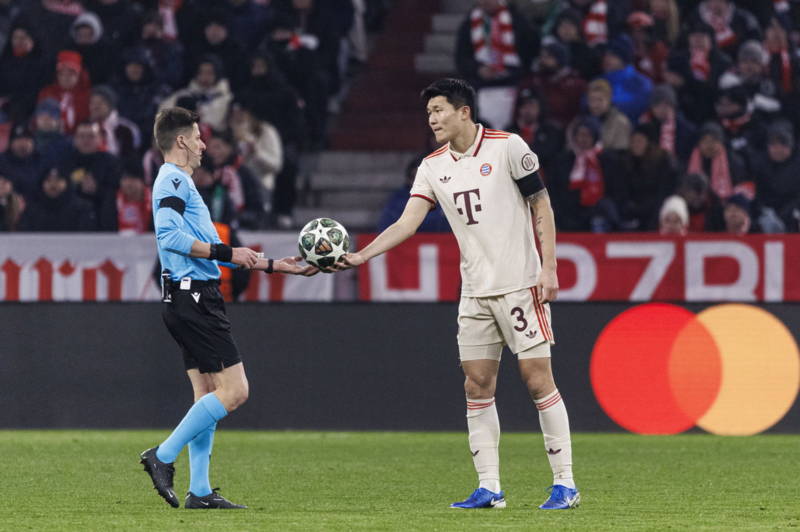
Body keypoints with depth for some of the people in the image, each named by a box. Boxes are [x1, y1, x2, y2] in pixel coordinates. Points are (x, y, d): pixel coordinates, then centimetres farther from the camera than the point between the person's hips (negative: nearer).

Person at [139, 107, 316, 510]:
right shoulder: (172, 181, -8)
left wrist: (274, 265, 29)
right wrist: (226, 253, -19)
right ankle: (163, 456, -11)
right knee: (233, 390, -12)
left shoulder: (182, 183, 24)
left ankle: (200, 491, 7)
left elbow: (213, 254, 28)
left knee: (208, 395, 9)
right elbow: (169, 236, -23)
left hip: (195, 299, 11)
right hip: (193, 299, -11)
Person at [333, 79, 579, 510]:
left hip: (521, 284, -5)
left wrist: (549, 267, -10)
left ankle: (564, 482, -2)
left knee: (537, 377, -7)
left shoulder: (508, 147, -7)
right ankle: (488, 488, 6)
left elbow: (541, 208, -4)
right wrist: (361, 255, -10)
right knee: (477, 386, 2)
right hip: (475, 292, 5)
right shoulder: (433, 167, 7)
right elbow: (407, 223, 2)